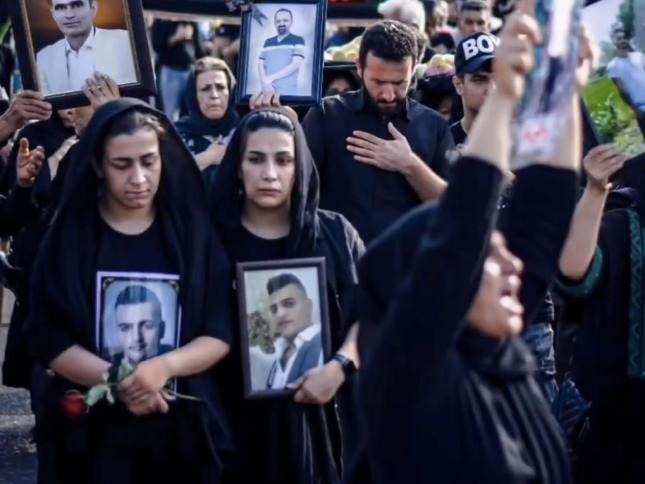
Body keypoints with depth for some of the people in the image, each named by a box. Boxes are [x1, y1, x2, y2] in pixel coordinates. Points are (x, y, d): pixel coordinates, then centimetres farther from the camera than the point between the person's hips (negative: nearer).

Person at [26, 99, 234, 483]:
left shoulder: (194, 230, 1)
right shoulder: (71, 235, -1)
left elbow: (222, 332, -3)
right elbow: (48, 338, -5)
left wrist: (163, 367, -21)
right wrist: (117, 381, -20)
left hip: (184, 428, 1)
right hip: (93, 429, -1)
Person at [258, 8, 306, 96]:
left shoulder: (298, 41, 3)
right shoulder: (268, 42, 18)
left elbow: (295, 65, -8)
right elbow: (261, 65, 12)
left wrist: (271, 78, -11)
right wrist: (264, 82, -9)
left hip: (288, 92, -4)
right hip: (268, 90, 4)